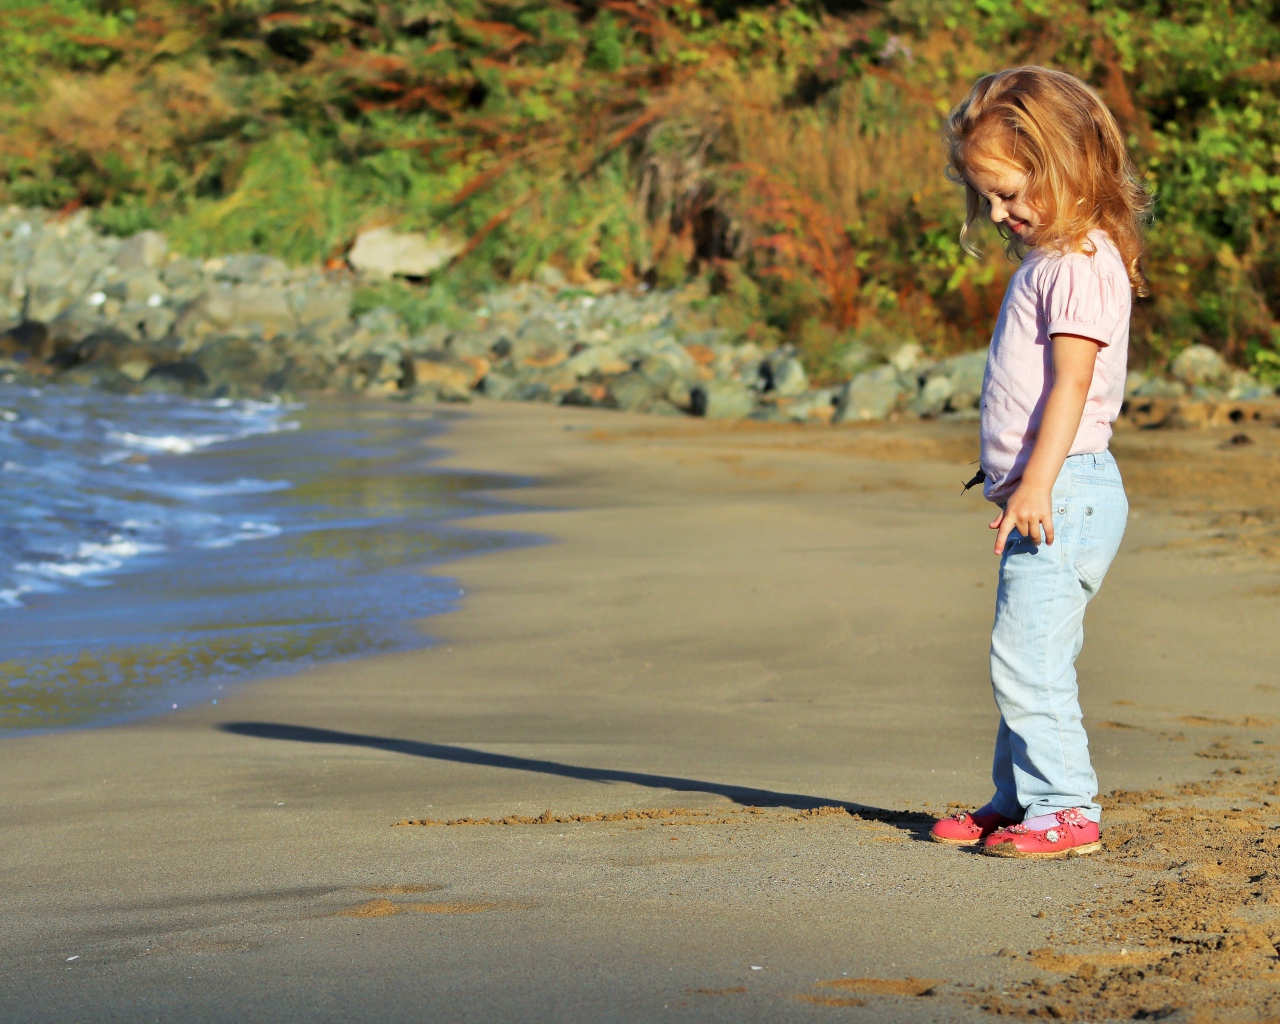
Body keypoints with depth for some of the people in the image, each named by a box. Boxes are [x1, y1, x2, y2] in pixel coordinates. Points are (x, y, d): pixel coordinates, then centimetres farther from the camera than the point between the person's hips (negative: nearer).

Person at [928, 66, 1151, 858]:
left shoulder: (1081, 265, -13)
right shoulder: (1047, 260, 18)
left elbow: (1073, 381, -22)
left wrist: (1037, 481, -27)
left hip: (1067, 490, -10)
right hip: (1043, 494, 10)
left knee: (1027, 659, -11)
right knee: (1030, 661, 15)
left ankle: (1065, 807, -6)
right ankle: (1020, 799, 22)